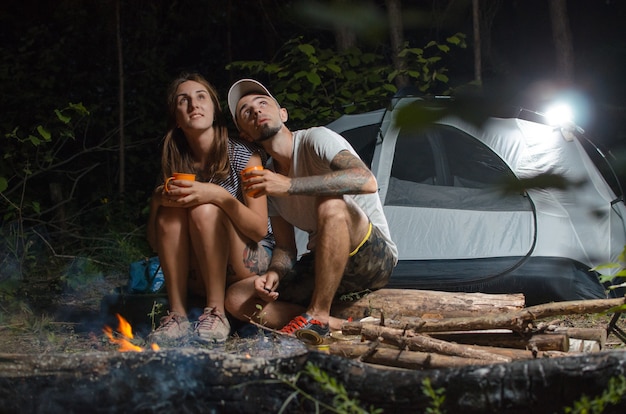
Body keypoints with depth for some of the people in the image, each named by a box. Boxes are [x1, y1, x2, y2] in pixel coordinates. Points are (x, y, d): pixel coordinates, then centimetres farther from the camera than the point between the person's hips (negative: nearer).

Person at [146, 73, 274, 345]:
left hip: (252, 263, -4)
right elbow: (155, 243, 1)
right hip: (198, 278, 4)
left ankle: (216, 314, -25)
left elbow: (260, 229, -15)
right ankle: (177, 315, -24)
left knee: (204, 210, -28)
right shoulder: (175, 164, 2)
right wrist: (158, 200, -19)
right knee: (170, 211, -21)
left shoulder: (243, 154, -9)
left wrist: (220, 195, -30)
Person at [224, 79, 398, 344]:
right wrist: (274, 273, -14)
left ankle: (317, 317, -28)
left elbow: (366, 181, -33)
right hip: (321, 267, 7)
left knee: (331, 203, -37)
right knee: (237, 299, -11)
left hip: (376, 260, -6)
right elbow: (285, 248, 10)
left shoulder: (316, 139, -13)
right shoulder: (266, 178, 7)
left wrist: (290, 185, -35)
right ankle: (341, 326, -22)